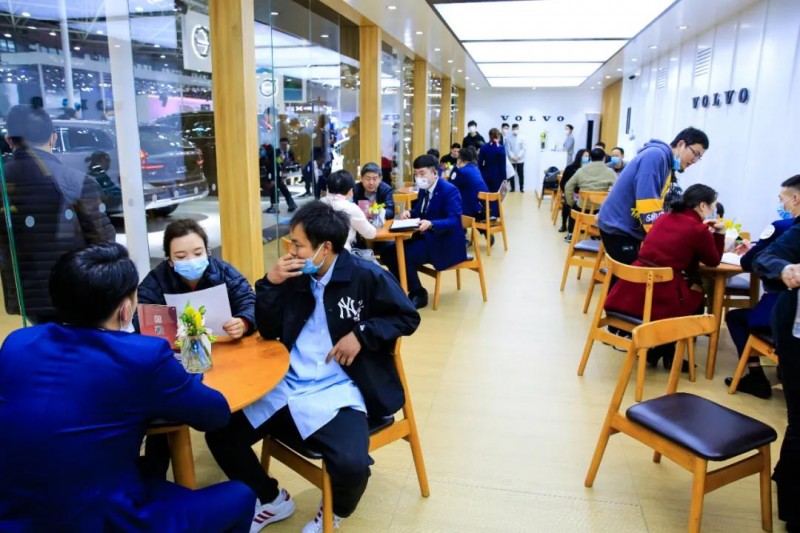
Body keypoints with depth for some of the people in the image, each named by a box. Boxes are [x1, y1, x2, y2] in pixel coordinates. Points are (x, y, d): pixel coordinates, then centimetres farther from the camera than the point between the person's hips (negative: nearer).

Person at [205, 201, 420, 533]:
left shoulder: (366, 277, -7)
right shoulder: (295, 278, 7)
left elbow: (407, 317, 1)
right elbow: (269, 332, 11)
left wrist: (362, 334, -13)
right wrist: (270, 284, -5)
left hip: (338, 392, -5)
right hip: (285, 387, 5)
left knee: (351, 465, -29)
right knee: (220, 433, -6)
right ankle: (273, 501, 20)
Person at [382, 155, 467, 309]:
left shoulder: (450, 190, -16)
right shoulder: (424, 190, 9)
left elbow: (454, 221, -25)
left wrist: (431, 224, -40)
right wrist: (409, 213, -4)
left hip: (444, 243, -9)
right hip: (425, 237, 9)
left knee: (403, 256, -26)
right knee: (388, 251, -3)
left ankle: (418, 294, -5)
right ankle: (404, 289, 9)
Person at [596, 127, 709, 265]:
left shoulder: (668, 165, 14)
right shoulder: (656, 155, -16)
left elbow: (660, 204, 16)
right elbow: (648, 203, -24)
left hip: (631, 228, 10)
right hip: (618, 227, -10)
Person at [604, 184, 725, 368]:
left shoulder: (663, 218, 16)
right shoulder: (699, 229, -4)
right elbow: (713, 261, 13)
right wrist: (719, 232, 20)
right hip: (660, 298, -6)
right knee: (697, 297, 26)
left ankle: (654, 346, 30)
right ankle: (664, 350, 24)